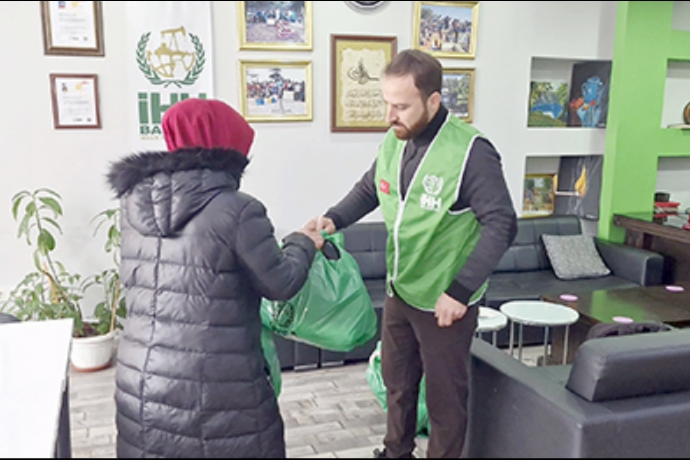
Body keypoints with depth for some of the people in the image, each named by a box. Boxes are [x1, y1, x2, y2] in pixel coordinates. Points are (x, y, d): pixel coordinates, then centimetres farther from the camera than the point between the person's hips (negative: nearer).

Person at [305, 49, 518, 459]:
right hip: (399, 293, 7)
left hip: (444, 302, -7)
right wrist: (334, 219, -3)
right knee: (397, 383, 24)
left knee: (445, 396, 12)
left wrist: (461, 291, -22)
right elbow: (369, 190, 16)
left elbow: (502, 225, -20)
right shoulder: (394, 141, 1)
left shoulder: (471, 151, -23)